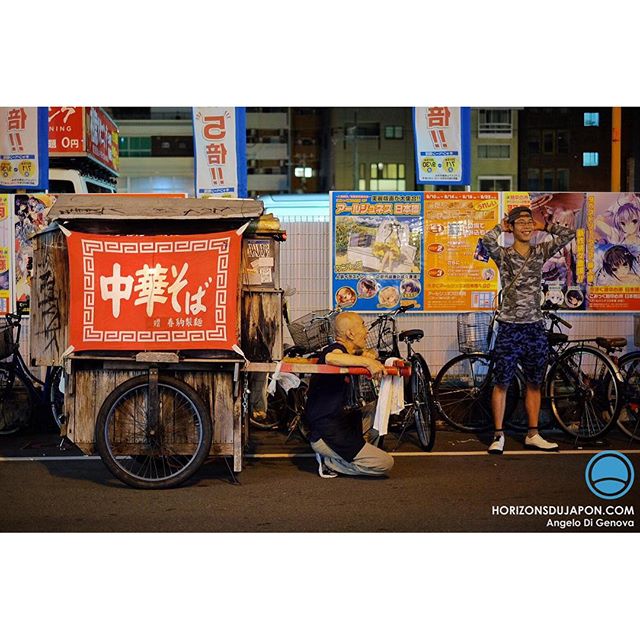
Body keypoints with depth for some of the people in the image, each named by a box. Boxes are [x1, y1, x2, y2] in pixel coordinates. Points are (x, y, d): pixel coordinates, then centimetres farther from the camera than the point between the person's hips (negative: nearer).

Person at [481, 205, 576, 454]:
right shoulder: (503, 255, -2)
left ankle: (533, 435, 20)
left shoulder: (540, 252, 8)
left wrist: (544, 226, 7)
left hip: (535, 328, 4)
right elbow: (487, 239, -23)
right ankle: (498, 435, 8)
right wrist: (501, 227, -5)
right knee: (502, 384, 0)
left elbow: (569, 234, 3)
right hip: (510, 328, -4)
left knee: (534, 384, 11)